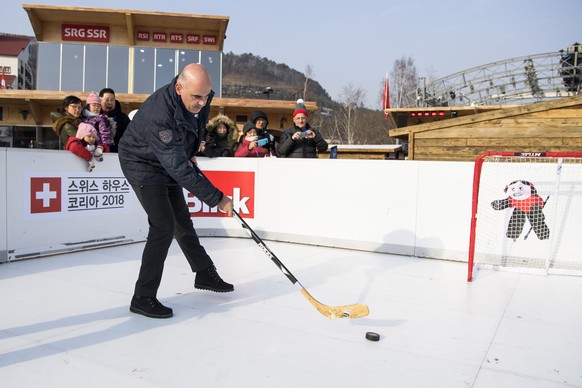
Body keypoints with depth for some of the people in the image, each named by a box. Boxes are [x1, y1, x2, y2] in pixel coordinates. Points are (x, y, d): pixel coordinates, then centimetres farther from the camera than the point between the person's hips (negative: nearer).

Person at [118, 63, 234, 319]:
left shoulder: (200, 99, -14)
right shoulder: (159, 114, -39)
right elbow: (179, 169, -39)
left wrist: (189, 154, 10)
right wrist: (217, 198, -36)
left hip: (171, 162, 8)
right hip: (143, 166, -7)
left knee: (182, 221, 17)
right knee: (164, 227, -15)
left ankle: (205, 274, 33)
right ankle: (142, 298, -3)